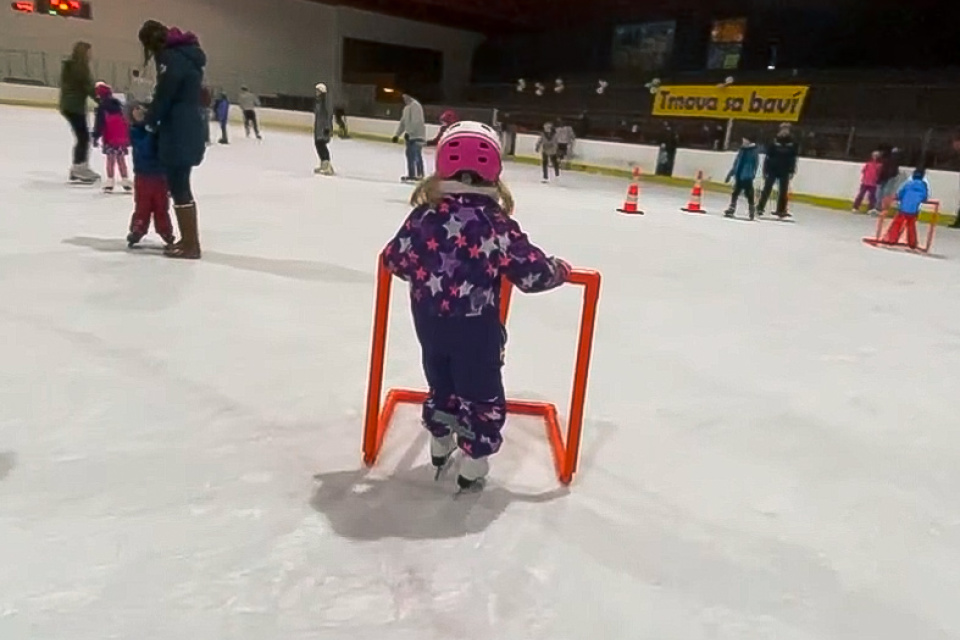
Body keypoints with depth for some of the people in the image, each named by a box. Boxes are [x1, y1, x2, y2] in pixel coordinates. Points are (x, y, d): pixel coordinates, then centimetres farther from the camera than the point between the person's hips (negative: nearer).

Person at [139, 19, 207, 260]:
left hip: (179, 132, -9)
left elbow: (164, 95, -13)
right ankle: (188, 239, 22)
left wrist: (150, 120, 2)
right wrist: (154, 114, 12)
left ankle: (191, 244, 0)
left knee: (179, 188, -4)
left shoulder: (170, 57, -11)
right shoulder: (185, 54, 17)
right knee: (180, 186, 15)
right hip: (189, 128, 9)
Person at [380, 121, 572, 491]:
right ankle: (473, 464, 22)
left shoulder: (424, 215, -6)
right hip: (476, 326, -4)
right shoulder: (496, 223, -17)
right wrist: (560, 270, 5)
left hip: (428, 321, 5)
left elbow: (393, 259, 4)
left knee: (441, 383, 25)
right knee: (482, 394, 13)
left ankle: (440, 445, 44)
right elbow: (531, 273, -16)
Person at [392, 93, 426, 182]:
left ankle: (420, 174, -14)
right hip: (410, 136, 9)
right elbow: (403, 122, 22)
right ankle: (411, 174, 14)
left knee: (416, 155, -14)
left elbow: (416, 121, -19)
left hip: (417, 135, -9)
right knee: (409, 154, 9)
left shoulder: (415, 106, -9)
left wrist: (408, 132, -22)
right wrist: (397, 135, 16)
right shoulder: (407, 107, 20)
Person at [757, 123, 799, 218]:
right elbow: (768, 156, -4)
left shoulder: (792, 143, 1)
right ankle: (760, 208, 7)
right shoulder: (774, 141, -5)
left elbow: (793, 158, 5)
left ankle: (781, 210, 12)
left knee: (783, 191, 4)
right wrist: (765, 170, -6)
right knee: (767, 189, 0)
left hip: (784, 171, 2)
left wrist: (792, 171, 0)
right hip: (772, 169, -2)